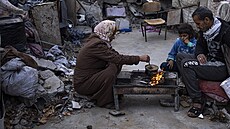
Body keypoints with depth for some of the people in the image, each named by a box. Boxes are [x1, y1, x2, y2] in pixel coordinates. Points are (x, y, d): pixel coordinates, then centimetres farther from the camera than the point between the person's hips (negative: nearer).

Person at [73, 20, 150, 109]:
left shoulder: (97, 40, 4)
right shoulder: (97, 45, -25)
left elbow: (115, 55, 6)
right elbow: (117, 58, -27)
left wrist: (135, 59, -6)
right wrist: (139, 58, -18)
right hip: (82, 84, -9)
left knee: (116, 64, -1)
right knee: (111, 72, -27)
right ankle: (104, 101, -6)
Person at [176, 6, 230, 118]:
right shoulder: (204, 30, 4)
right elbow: (200, 45, 15)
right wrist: (200, 54, -7)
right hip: (208, 59, 9)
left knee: (186, 64, -24)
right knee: (180, 57, 3)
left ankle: (198, 100, -15)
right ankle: (189, 91, -3)